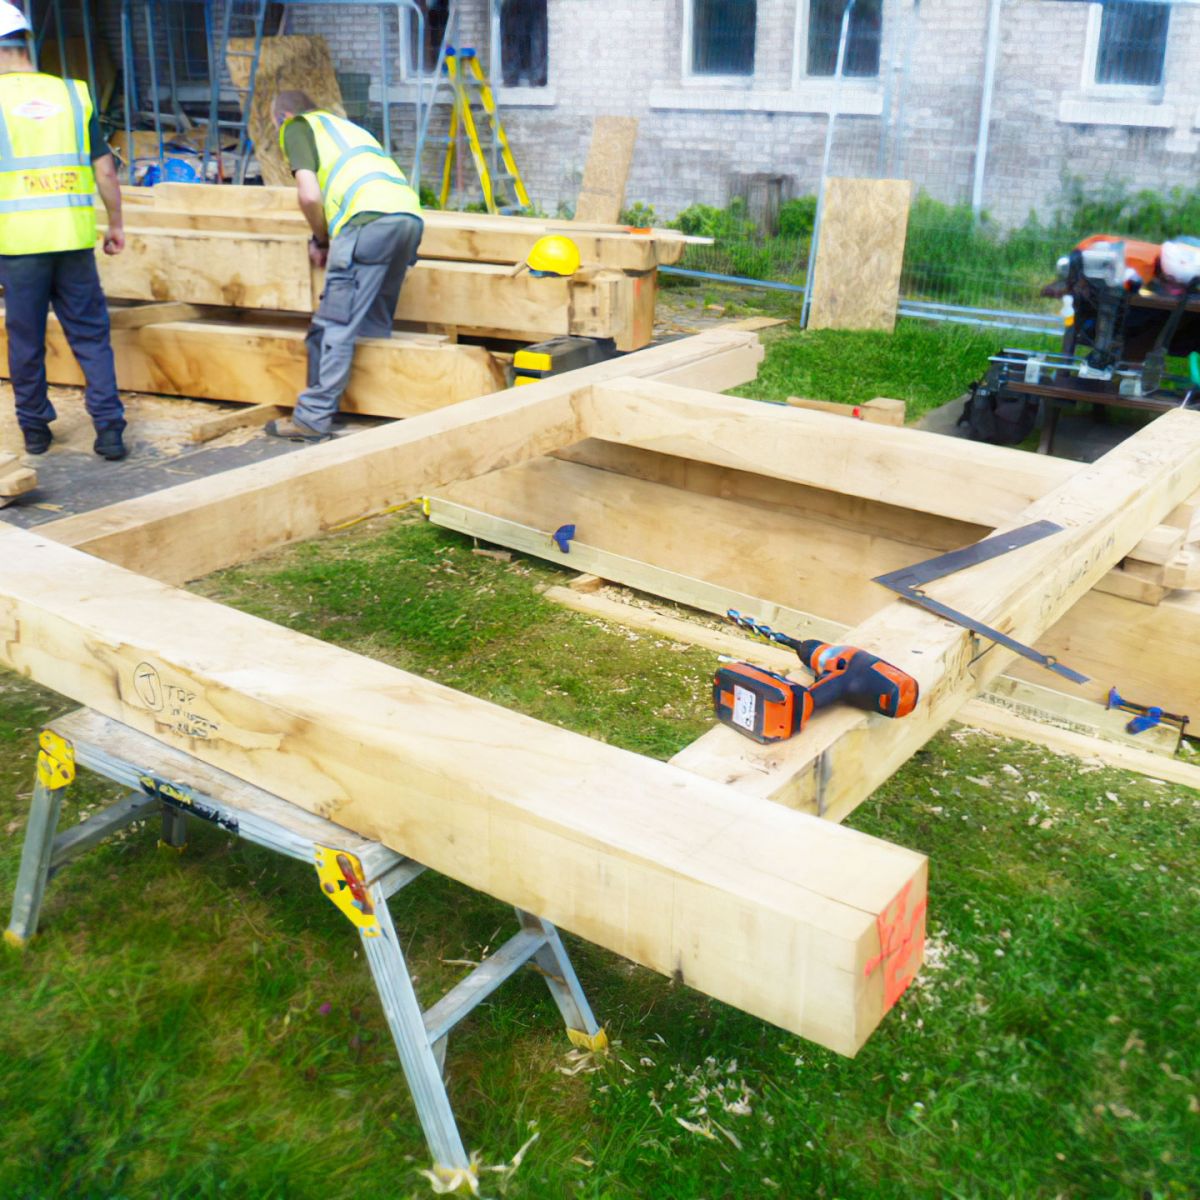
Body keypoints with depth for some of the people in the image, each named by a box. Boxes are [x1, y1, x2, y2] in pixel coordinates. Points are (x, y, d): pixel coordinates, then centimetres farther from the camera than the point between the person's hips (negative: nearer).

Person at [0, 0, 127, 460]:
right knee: (91, 336, 8)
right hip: (74, 237, 2)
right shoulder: (72, 94, 6)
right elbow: (105, 171, 6)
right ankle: (109, 431, 3)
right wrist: (116, 224, 17)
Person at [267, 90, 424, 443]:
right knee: (376, 323, 17)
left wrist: (320, 240, 15)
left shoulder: (295, 126, 15)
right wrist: (330, 235, 34)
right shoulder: (344, 125, 37)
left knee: (334, 325, -4)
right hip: (410, 215, 7)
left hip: (372, 217, -7)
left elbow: (309, 195, 0)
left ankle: (314, 418, -3)